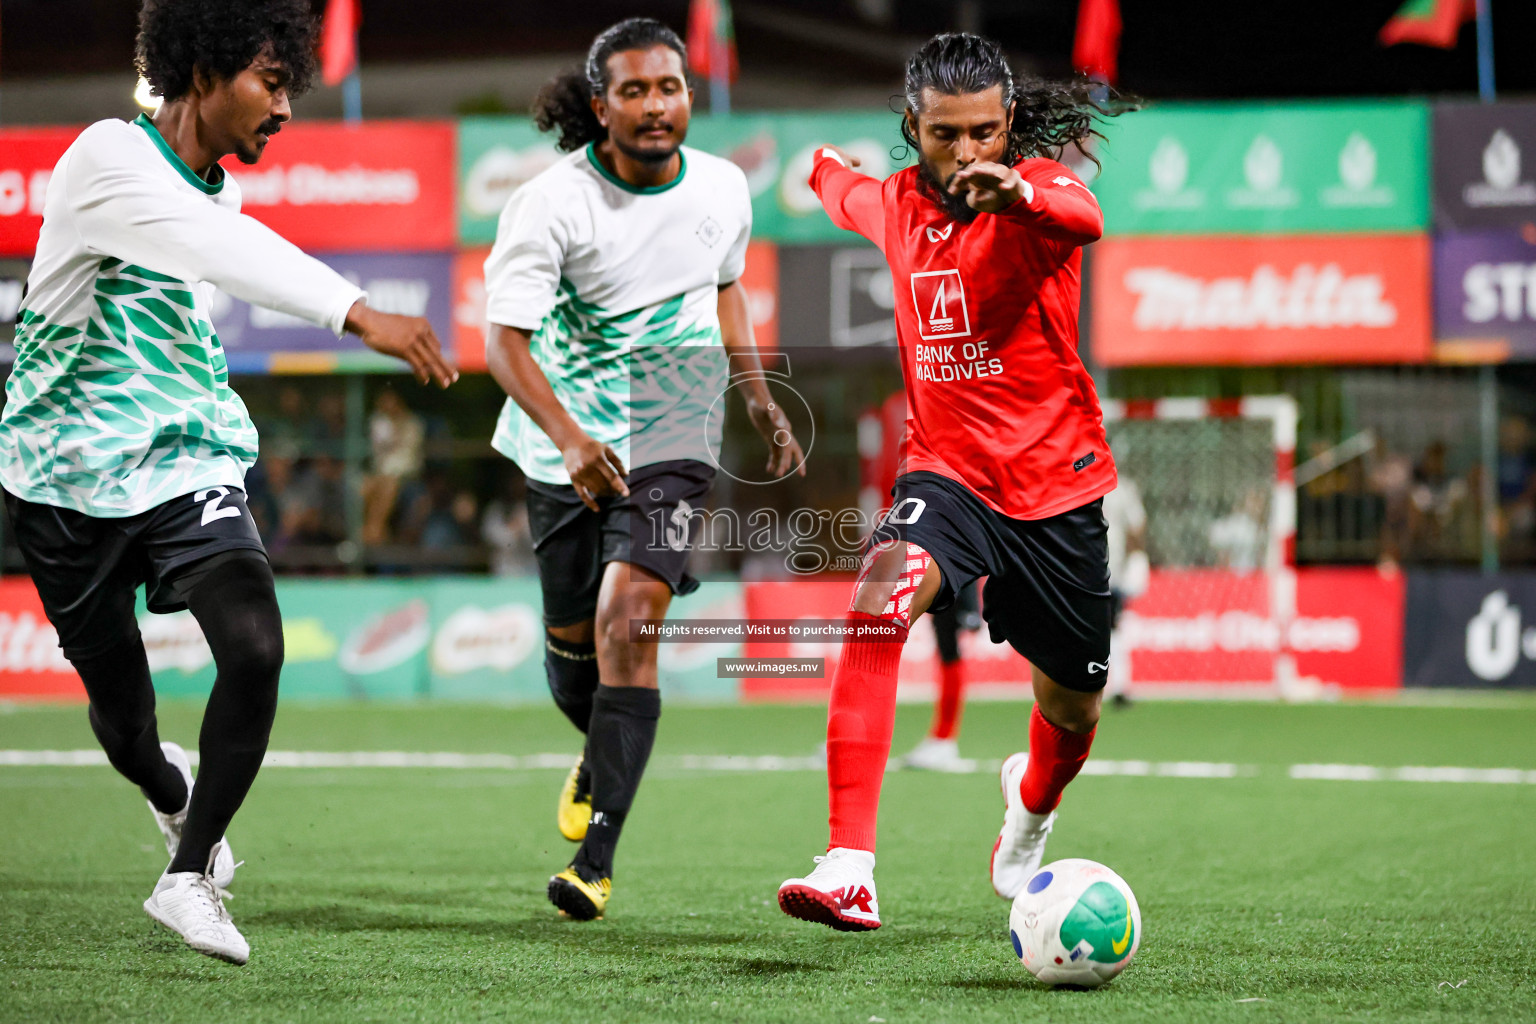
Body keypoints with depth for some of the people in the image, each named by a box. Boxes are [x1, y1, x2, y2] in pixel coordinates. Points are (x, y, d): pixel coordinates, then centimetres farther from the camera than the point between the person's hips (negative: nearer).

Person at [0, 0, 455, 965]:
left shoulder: (221, 194, 9)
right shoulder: (108, 158, -17)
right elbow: (229, 253, -34)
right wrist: (359, 313, -46)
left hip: (190, 467, 5)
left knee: (257, 649, -21)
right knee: (122, 713, 7)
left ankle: (189, 875, -7)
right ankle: (169, 788, 44)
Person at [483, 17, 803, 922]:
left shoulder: (723, 190, -3)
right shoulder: (553, 203, -15)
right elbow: (505, 341, -19)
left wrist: (764, 405, 15)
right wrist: (569, 439, -33)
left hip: (672, 444, 0)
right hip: (565, 447, 0)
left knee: (626, 620, -19)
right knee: (571, 641, 11)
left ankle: (596, 858, -18)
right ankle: (604, 757, 48)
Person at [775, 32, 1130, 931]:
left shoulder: (1036, 187, -11)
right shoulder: (896, 204, 4)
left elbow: (1085, 219, -39)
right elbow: (845, 192, 31)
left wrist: (1019, 194, -60)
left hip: (1055, 482, -2)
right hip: (946, 473, 2)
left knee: (1072, 707, 11)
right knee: (881, 594, -31)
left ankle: (1031, 803, 52)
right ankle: (850, 871, -39)